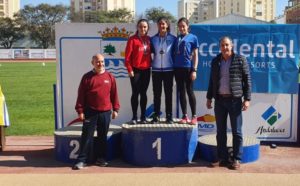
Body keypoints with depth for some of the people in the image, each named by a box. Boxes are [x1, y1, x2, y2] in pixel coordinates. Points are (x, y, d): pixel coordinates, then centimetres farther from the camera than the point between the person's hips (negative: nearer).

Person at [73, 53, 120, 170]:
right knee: (87, 135, 0)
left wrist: (115, 109, 7)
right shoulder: (87, 77, -1)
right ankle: (82, 160, 7)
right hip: (90, 112, -2)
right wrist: (80, 110, -6)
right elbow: (81, 95, -1)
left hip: (105, 112, 2)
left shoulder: (110, 77, 5)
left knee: (102, 136, 11)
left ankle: (101, 158, 23)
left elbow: (114, 94, 9)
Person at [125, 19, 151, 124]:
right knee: (135, 93, 0)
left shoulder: (149, 39, 9)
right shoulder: (133, 39, -5)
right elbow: (127, 56, -8)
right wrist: (129, 69, -12)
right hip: (136, 70, -4)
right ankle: (134, 117, 7)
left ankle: (143, 117, 15)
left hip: (146, 70, 4)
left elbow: (150, 53, 12)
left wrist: (151, 64, 3)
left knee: (143, 93, 9)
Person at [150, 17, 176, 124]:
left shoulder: (173, 39, 2)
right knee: (156, 94, 5)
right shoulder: (153, 39, 7)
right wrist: (151, 63, -1)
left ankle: (169, 116, 10)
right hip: (156, 69, 1)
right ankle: (156, 116, 11)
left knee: (168, 93, 4)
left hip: (168, 69, -1)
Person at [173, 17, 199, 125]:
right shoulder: (176, 39, 13)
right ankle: (185, 116, 14)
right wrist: (173, 66, 6)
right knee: (181, 92, 7)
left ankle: (194, 117, 6)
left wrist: (194, 70, -7)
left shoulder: (193, 38, 3)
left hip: (188, 68, -4)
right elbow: (174, 54, 15)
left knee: (190, 91, -2)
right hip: (177, 68, 4)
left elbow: (195, 55, 0)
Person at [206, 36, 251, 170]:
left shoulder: (240, 60, -2)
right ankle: (222, 158, 16)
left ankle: (236, 159, 9)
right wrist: (209, 98, 12)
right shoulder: (215, 61, 9)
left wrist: (247, 99, -10)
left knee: (236, 131, 1)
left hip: (234, 100, -4)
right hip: (219, 100, 4)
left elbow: (247, 80, -4)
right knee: (220, 131, 7)